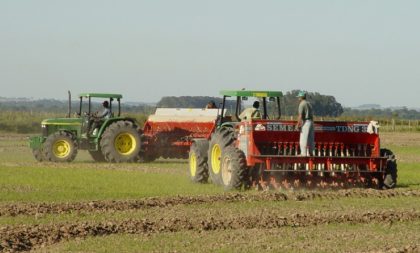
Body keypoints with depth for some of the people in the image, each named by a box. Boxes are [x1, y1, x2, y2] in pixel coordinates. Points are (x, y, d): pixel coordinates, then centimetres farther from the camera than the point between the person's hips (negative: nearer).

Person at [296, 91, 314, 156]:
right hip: (311, 122, 9)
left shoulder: (302, 104, -10)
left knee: (303, 139, -7)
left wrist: (298, 124, -15)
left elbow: (300, 115, -17)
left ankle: (304, 153, -9)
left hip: (305, 123, -9)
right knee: (310, 139, 11)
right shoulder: (309, 104, 17)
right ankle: (310, 153, 14)